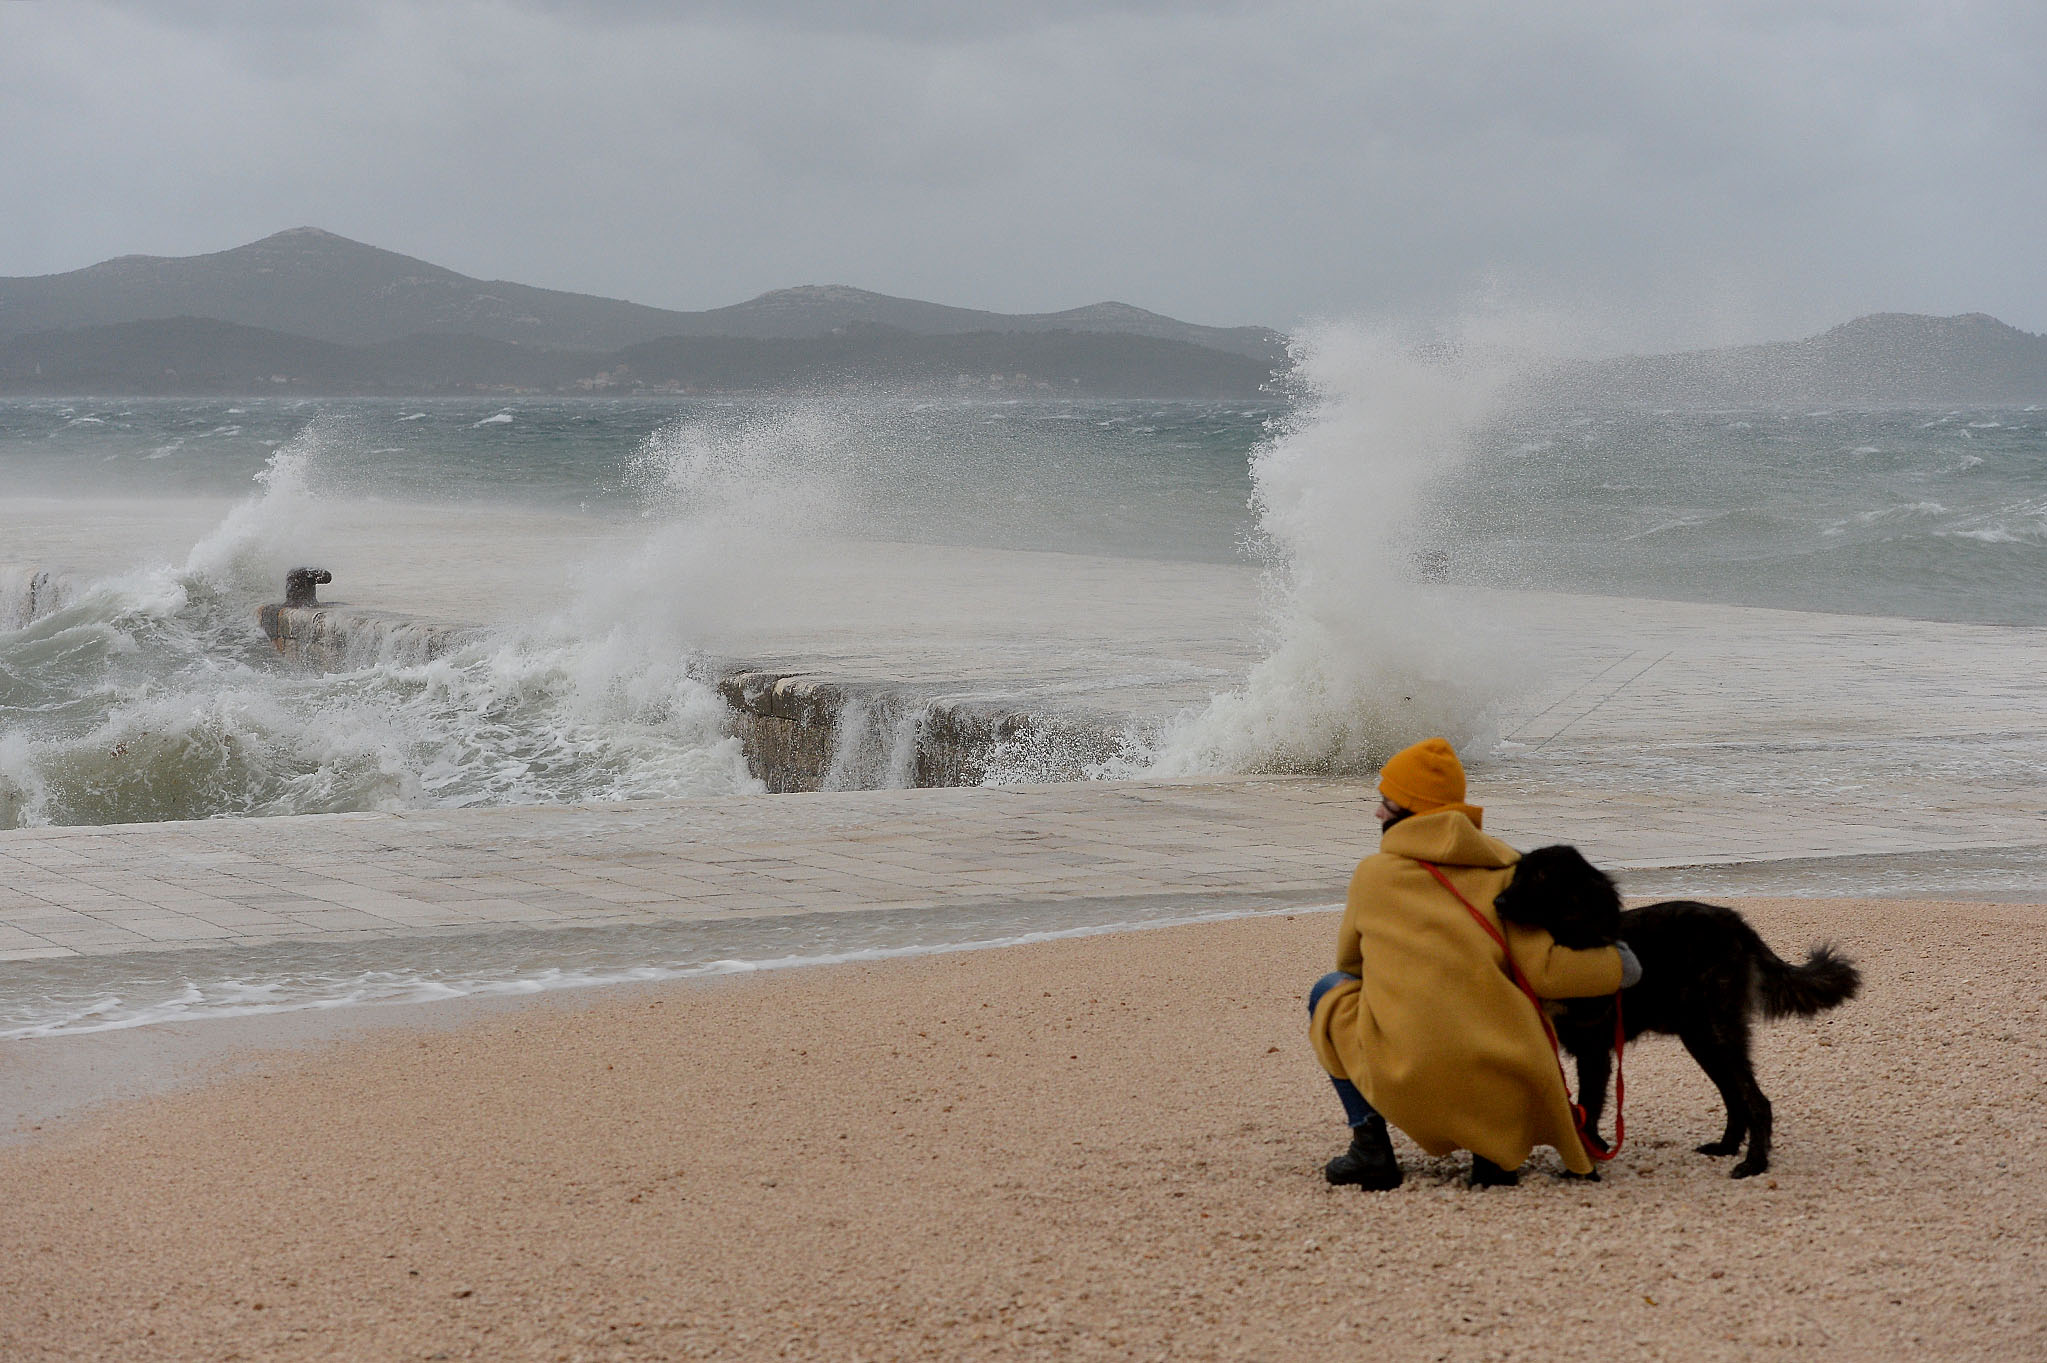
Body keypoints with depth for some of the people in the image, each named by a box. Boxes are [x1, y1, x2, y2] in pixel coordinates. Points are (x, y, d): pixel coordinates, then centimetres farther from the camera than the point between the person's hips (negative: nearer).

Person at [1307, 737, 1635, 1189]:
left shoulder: (1373, 872, 8)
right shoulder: (1502, 868, 7)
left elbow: (1349, 960, 25)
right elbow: (1543, 971, -2)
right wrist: (1619, 966, 16)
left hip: (1405, 1079, -1)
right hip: (1501, 1085, 2)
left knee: (1330, 991, 29)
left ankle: (1370, 1144, 15)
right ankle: (1491, 1146, 9)